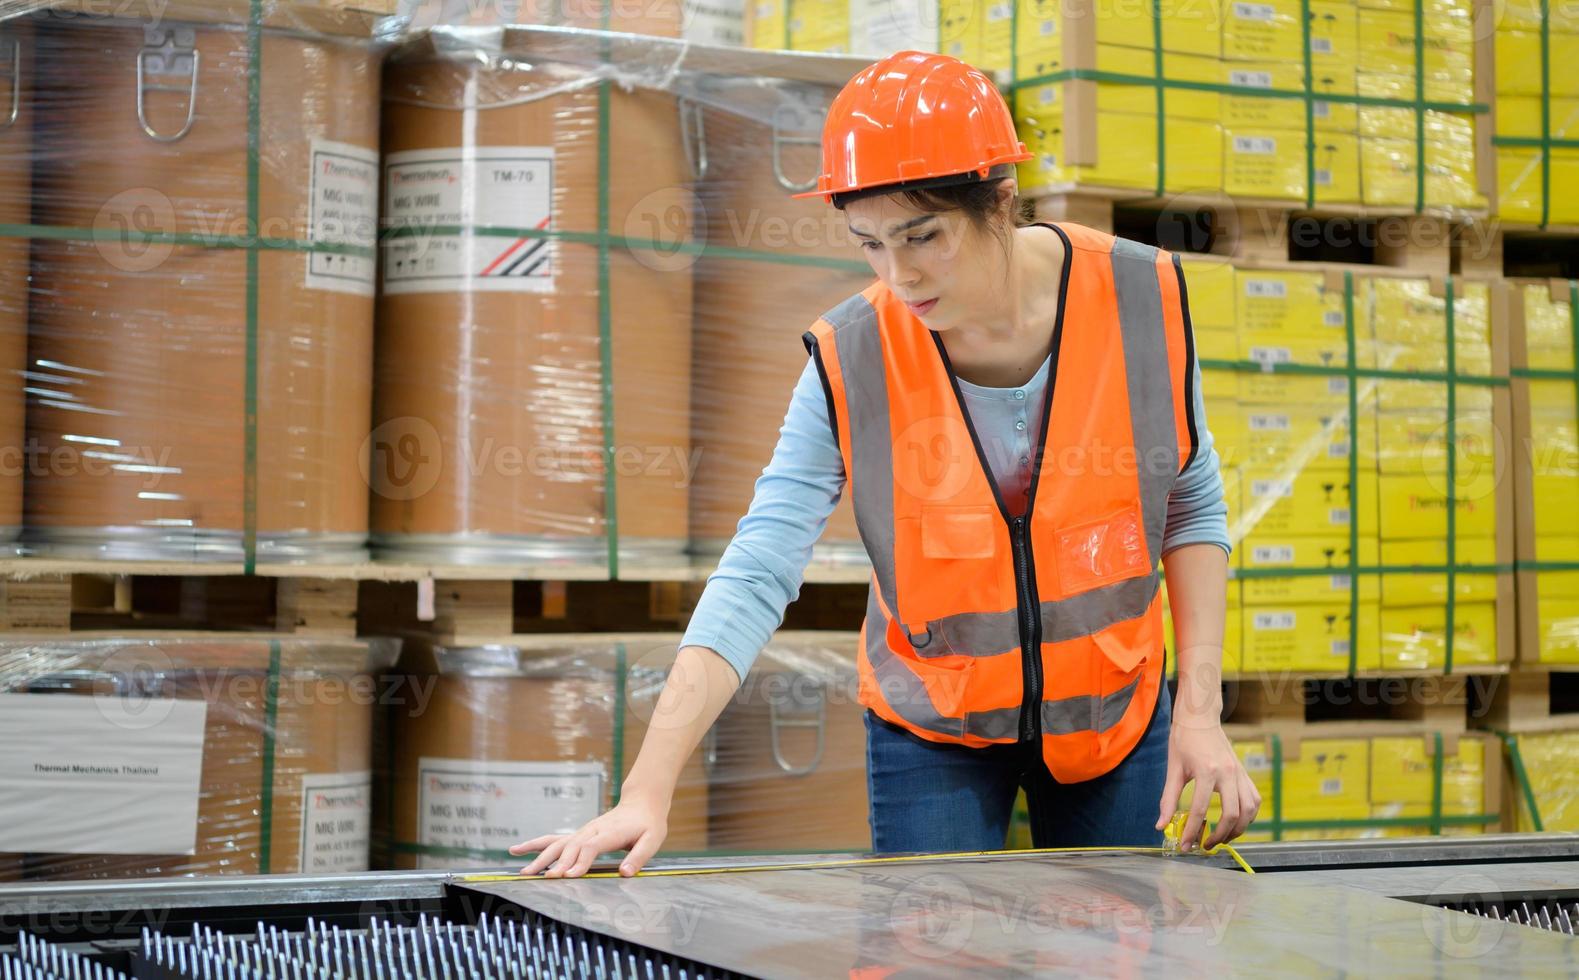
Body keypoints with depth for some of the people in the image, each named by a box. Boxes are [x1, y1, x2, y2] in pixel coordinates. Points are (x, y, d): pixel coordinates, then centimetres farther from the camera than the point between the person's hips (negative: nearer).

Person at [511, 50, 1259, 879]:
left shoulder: (1141, 300, -16)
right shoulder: (852, 364, -20)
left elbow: (1192, 504, -1)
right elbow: (755, 578, -23)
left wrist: (1199, 710, -8)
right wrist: (648, 790, -32)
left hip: (1113, 714, 2)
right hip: (934, 728, -1)